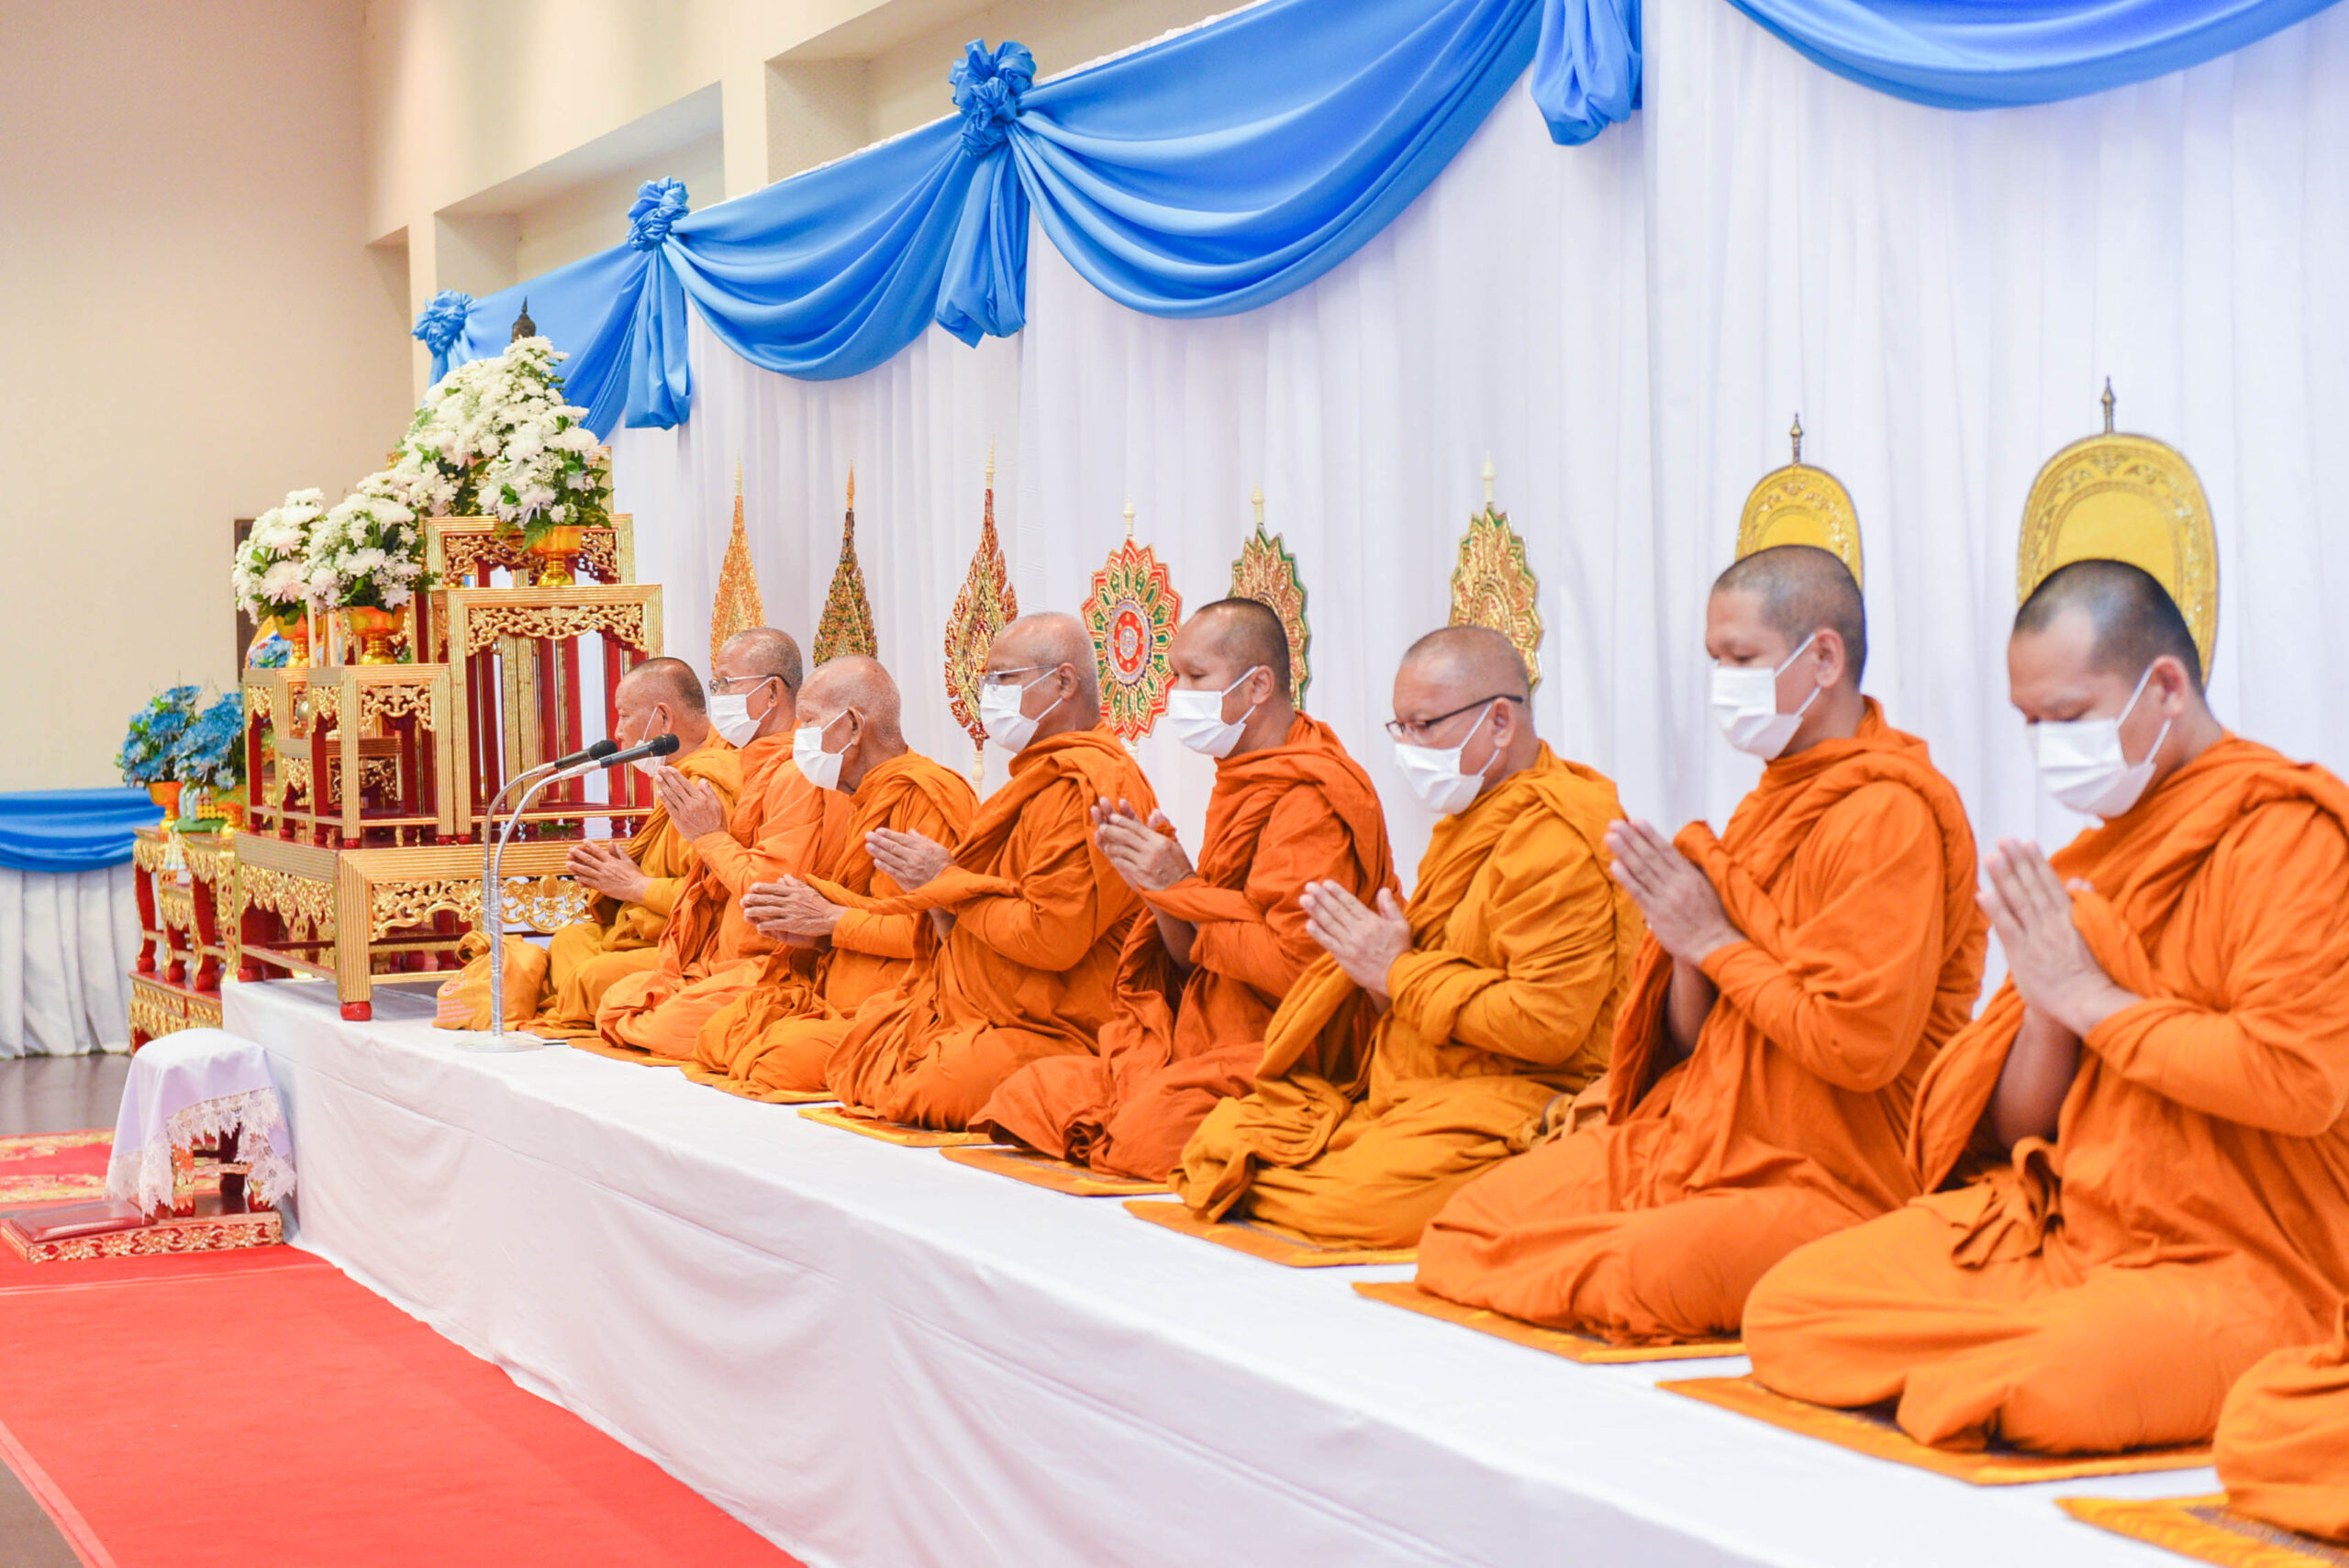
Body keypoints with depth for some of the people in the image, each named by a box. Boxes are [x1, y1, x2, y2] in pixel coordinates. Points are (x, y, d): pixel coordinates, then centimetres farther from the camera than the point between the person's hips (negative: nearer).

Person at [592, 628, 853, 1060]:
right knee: (619, 1000, -3)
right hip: (731, 960, 10)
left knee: (671, 1027, -25)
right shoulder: (767, 766, 19)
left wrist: (709, 837, -10)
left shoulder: (798, 776, -15)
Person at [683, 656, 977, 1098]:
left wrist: (831, 920, -11)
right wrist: (811, 934, 5)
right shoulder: (874, 799, 21)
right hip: (840, 1003, 9)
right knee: (717, 1032, -6)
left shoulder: (926, 793, -12)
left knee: (782, 1055, -27)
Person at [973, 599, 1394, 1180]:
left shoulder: (1311, 798, -14)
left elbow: (1296, 963, -23)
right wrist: (1158, 887, -1)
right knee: (1035, 1092, -5)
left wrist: (1184, 889, -13)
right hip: (1209, 1046, 9)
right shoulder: (1242, 782, 17)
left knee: (1142, 1134, -29)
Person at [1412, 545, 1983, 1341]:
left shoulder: (1888, 815, -14)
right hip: (1695, 1142, 8)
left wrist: (1717, 940, -13)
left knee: (1654, 1266, -33)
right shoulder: (1773, 803, 14)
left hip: (1827, 1184, -8)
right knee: (1475, 1215, -3)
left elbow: (1858, 1044, -23)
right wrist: (1685, 946, -7)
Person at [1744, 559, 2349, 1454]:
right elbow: (2020, 1129, 15)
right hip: (2063, 1231, 8)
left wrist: (2092, 998, -13)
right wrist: (2045, 1003, -7)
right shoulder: (2099, 854, 15)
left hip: (2236, 1268, -7)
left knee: (2062, 1386, -38)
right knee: (1786, 1308, -6)